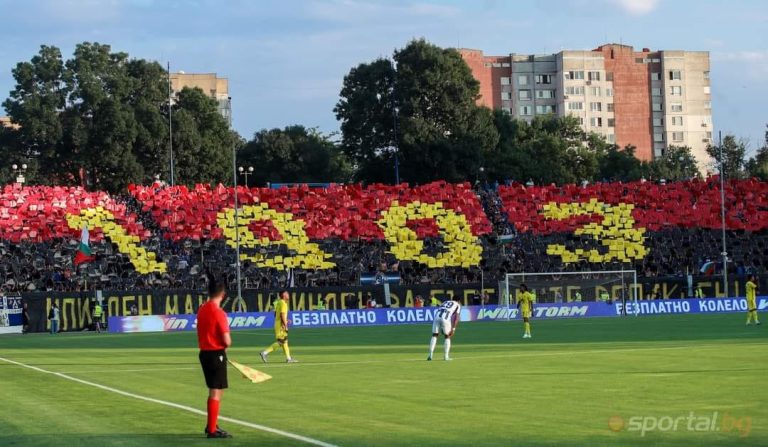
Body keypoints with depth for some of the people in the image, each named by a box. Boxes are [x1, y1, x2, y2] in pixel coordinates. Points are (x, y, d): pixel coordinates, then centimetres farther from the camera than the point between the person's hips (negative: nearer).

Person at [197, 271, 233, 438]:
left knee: (214, 391, 20)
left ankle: (211, 425, 28)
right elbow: (227, 341, -19)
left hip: (204, 352, 8)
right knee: (216, 392, -1)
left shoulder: (202, 309, 5)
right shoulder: (218, 312, -19)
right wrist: (226, 345, 3)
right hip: (216, 354, -8)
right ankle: (212, 430, 1)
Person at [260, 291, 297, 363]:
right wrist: (286, 326, -22)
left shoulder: (278, 303, 14)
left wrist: (285, 320, 19)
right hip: (281, 325, -10)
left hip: (278, 324, 10)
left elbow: (275, 314, 19)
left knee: (285, 341, 13)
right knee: (280, 342, -9)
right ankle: (265, 353, -12)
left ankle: (288, 358, 17)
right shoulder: (283, 303, -15)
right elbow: (282, 315, -23)